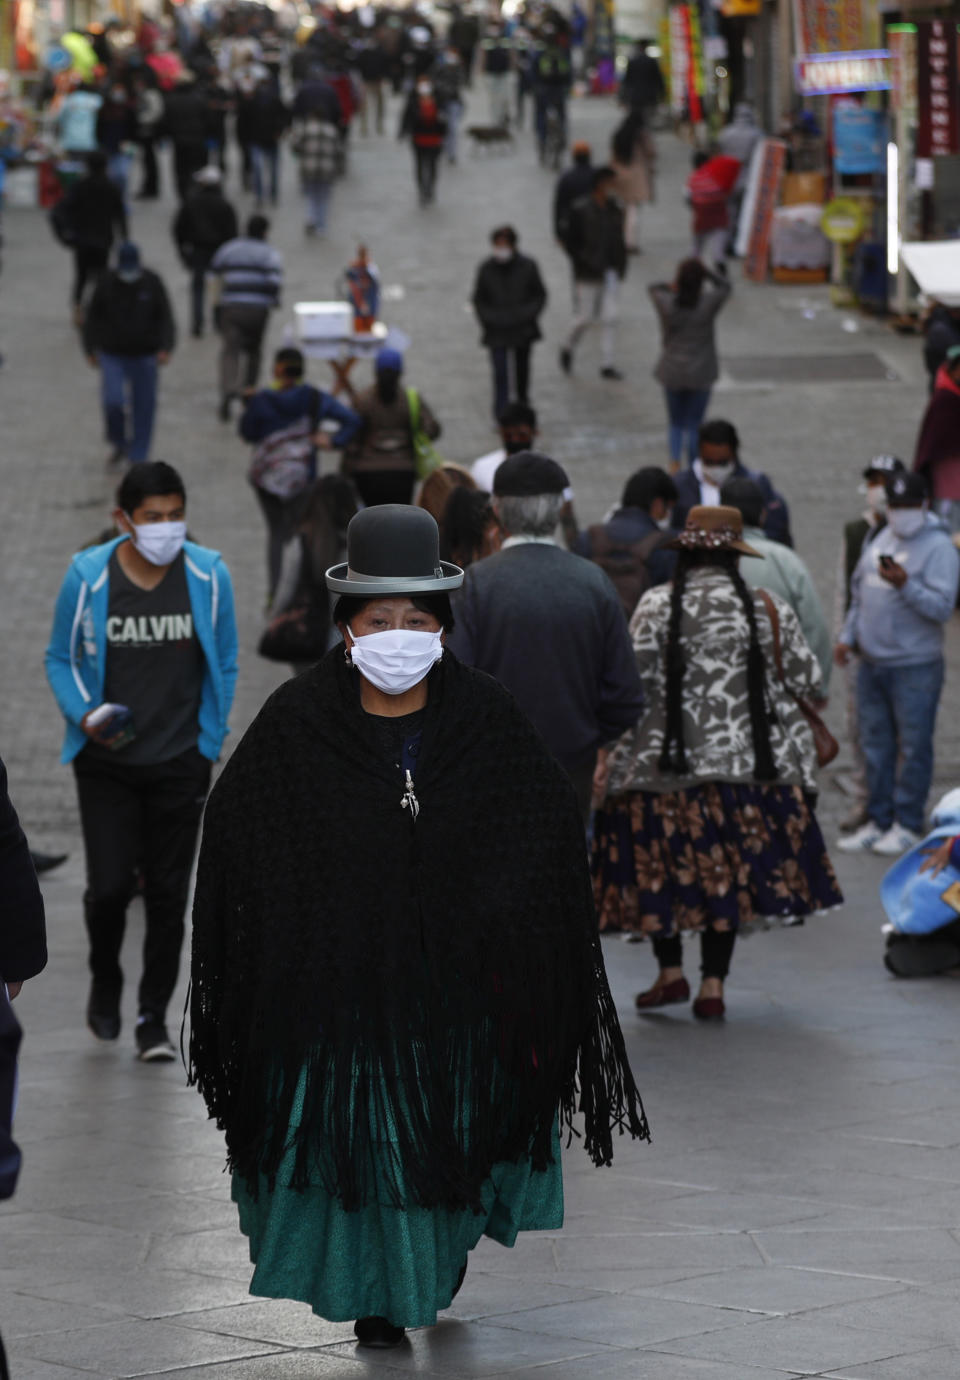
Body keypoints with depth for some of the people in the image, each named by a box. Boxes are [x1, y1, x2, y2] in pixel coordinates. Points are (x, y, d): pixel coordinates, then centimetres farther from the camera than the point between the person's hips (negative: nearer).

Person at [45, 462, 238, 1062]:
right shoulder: (87, 577, -7)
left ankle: (154, 1017, 20)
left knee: (168, 893, 4)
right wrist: (85, 715, -12)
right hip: (106, 763, -1)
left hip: (181, 764, 1)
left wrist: (210, 740, 5)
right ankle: (105, 980, 27)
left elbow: (225, 665, 8)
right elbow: (60, 659, 5)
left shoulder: (209, 575, -4)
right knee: (110, 886, -5)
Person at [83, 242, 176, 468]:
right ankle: (119, 445, 14)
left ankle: (137, 458, 14)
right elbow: (93, 318, 4)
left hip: (144, 355, 0)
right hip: (113, 354, 0)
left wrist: (166, 347, -19)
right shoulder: (106, 283, -5)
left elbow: (165, 318, -5)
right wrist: (90, 349, 2)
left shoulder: (152, 283, -5)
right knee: (113, 402, -14)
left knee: (143, 407, 2)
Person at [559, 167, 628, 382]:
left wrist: (621, 266, 4)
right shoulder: (580, 210, -10)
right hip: (588, 275, -4)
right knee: (586, 318, 2)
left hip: (611, 274, 4)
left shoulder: (615, 209, 6)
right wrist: (590, 265, -16)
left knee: (610, 318, -1)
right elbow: (571, 244, -9)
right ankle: (568, 348, 30)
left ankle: (607, 364, 4)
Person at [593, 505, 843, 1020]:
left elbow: (636, 683, -10)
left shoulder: (657, 605, -7)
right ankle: (713, 987, 9)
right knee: (726, 875, 9)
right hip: (749, 765, 2)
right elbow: (806, 680, 4)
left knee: (660, 868, 12)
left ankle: (671, 973, 11)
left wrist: (613, 758, -1)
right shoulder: (769, 608, 0)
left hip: (667, 762, -2)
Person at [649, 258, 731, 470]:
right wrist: (705, 272, -3)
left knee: (676, 423, 19)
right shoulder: (707, 304, -15)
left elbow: (653, 288, 11)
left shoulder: (667, 303, -12)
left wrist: (672, 286, -2)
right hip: (700, 374, -1)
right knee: (694, 426, 9)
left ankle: (674, 464, 7)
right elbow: (724, 287, 6)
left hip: (672, 373, 1)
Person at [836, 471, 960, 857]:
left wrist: (906, 585, -29)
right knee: (876, 745, 11)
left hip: (915, 667, -7)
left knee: (913, 748, -2)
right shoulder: (882, 539, 14)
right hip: (872, 663, 7)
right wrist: (848, 636, 15)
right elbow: (859, 593, 23)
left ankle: (907, 825, 4)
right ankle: (878, 821, 19)